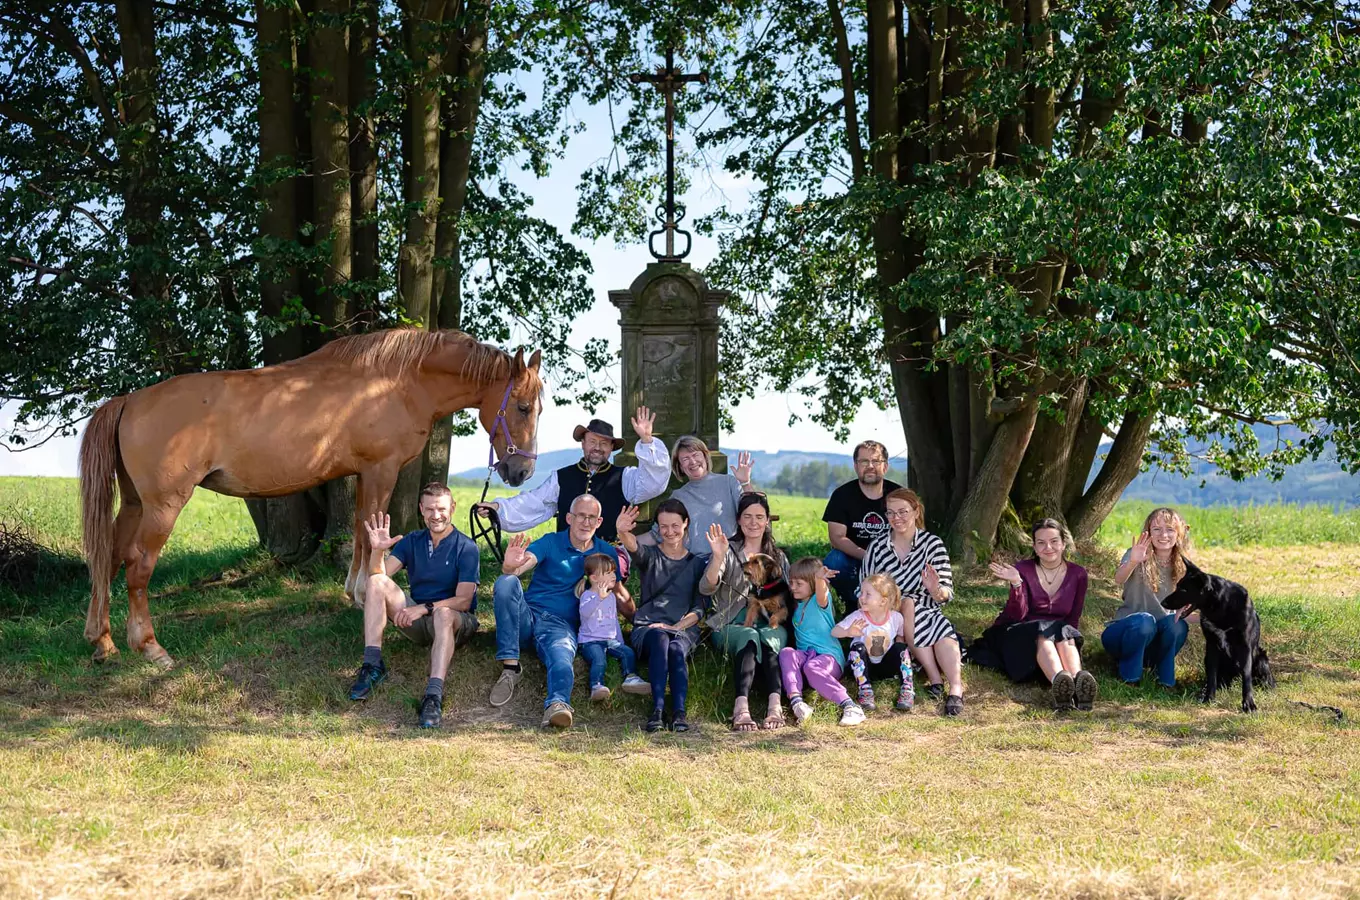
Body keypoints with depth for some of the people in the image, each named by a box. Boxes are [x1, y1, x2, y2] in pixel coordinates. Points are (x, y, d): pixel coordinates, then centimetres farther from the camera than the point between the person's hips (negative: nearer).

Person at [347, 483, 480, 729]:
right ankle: (372, 665, -23)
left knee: (443, 614, -40)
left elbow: (464, 600, -17)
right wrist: (377, 550, -27)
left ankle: (434, 695, -53)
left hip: (456, 624, -5)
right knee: (377, 582, -15)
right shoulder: (412, 541, 7)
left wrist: (424, 608, -28)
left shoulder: (466, 548, -9)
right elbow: (379, 574, -6)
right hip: (417, 619, 5)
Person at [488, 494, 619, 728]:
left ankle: (558, 704, -70)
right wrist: (510, 566, -35)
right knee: (507, 582, -30)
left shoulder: (606, 554, 15)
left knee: (561, 655, -37)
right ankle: (510, 667, -28)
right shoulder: (550, 543, 9)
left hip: (562, 625, -1)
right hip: (527, 615, 1)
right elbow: (524, 562, -11)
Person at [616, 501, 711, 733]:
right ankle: (657, 710, -46)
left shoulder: (697, 563, 16)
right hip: (647, 626, -1)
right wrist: (623, 533, -38)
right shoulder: (650, 556, 12)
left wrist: (676, 626, -9)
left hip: (684, 628, 1)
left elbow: (699, 608, 9)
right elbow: (634, 548, -14)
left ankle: (679, 712, -47)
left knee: (677, 648, -34)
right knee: (659, 640, -35)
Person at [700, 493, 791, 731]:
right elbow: (707, 588, -6)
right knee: (749, 637, -37)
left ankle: (775, 705, -56)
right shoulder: (728, 550, 11)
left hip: (769, 624, 2)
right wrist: (718, 558, -22)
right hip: (731, 624, -2)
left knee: (768, 638, -35)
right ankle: (742, 708, -56)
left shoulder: (778, 557, 22)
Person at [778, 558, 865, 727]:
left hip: (829, 656, -6)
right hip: (805, 655, 6)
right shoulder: (798, 604, 19)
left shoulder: (819, 601, -4)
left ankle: (851, 707, -47)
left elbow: (821, 594, -29)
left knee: (812, 667, -39)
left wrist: (819, 579, -52)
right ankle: (796, 701, -45)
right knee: (786, 653, -26)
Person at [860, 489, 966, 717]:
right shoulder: (877, 547, 1)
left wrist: (936, 591, -30)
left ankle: (956, 688, -47)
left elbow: (946, 595, -6)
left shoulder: (932, 544, 0)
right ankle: (935, 677, -33)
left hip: (927, 613, 0)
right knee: (908, 604, -32)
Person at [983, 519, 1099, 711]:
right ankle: (1059, 683, -65)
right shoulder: (1023, 569, -4)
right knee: (1043, 632, -35)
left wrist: (1062, 632, -12)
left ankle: (1078, 681, -61)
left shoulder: (1077, 574, 2)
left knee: (1065, 633, -32)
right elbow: (1017, 615, -13)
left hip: (1062, 636, 2)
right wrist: (1016, 583, -27)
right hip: (1022, 637, -2)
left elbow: (1074, 619, 7)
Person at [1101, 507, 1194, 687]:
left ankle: (1166, 680, -9)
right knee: (1144, 620, -35)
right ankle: (1128, 678, -16)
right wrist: (1132, 562, -56)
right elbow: (1119, 579, -33)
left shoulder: (1183, 567, 2)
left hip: (1157, 639, 3)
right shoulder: (1139, 557, -10)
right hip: (1125, 630, -3)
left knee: (1177, 622, -28)